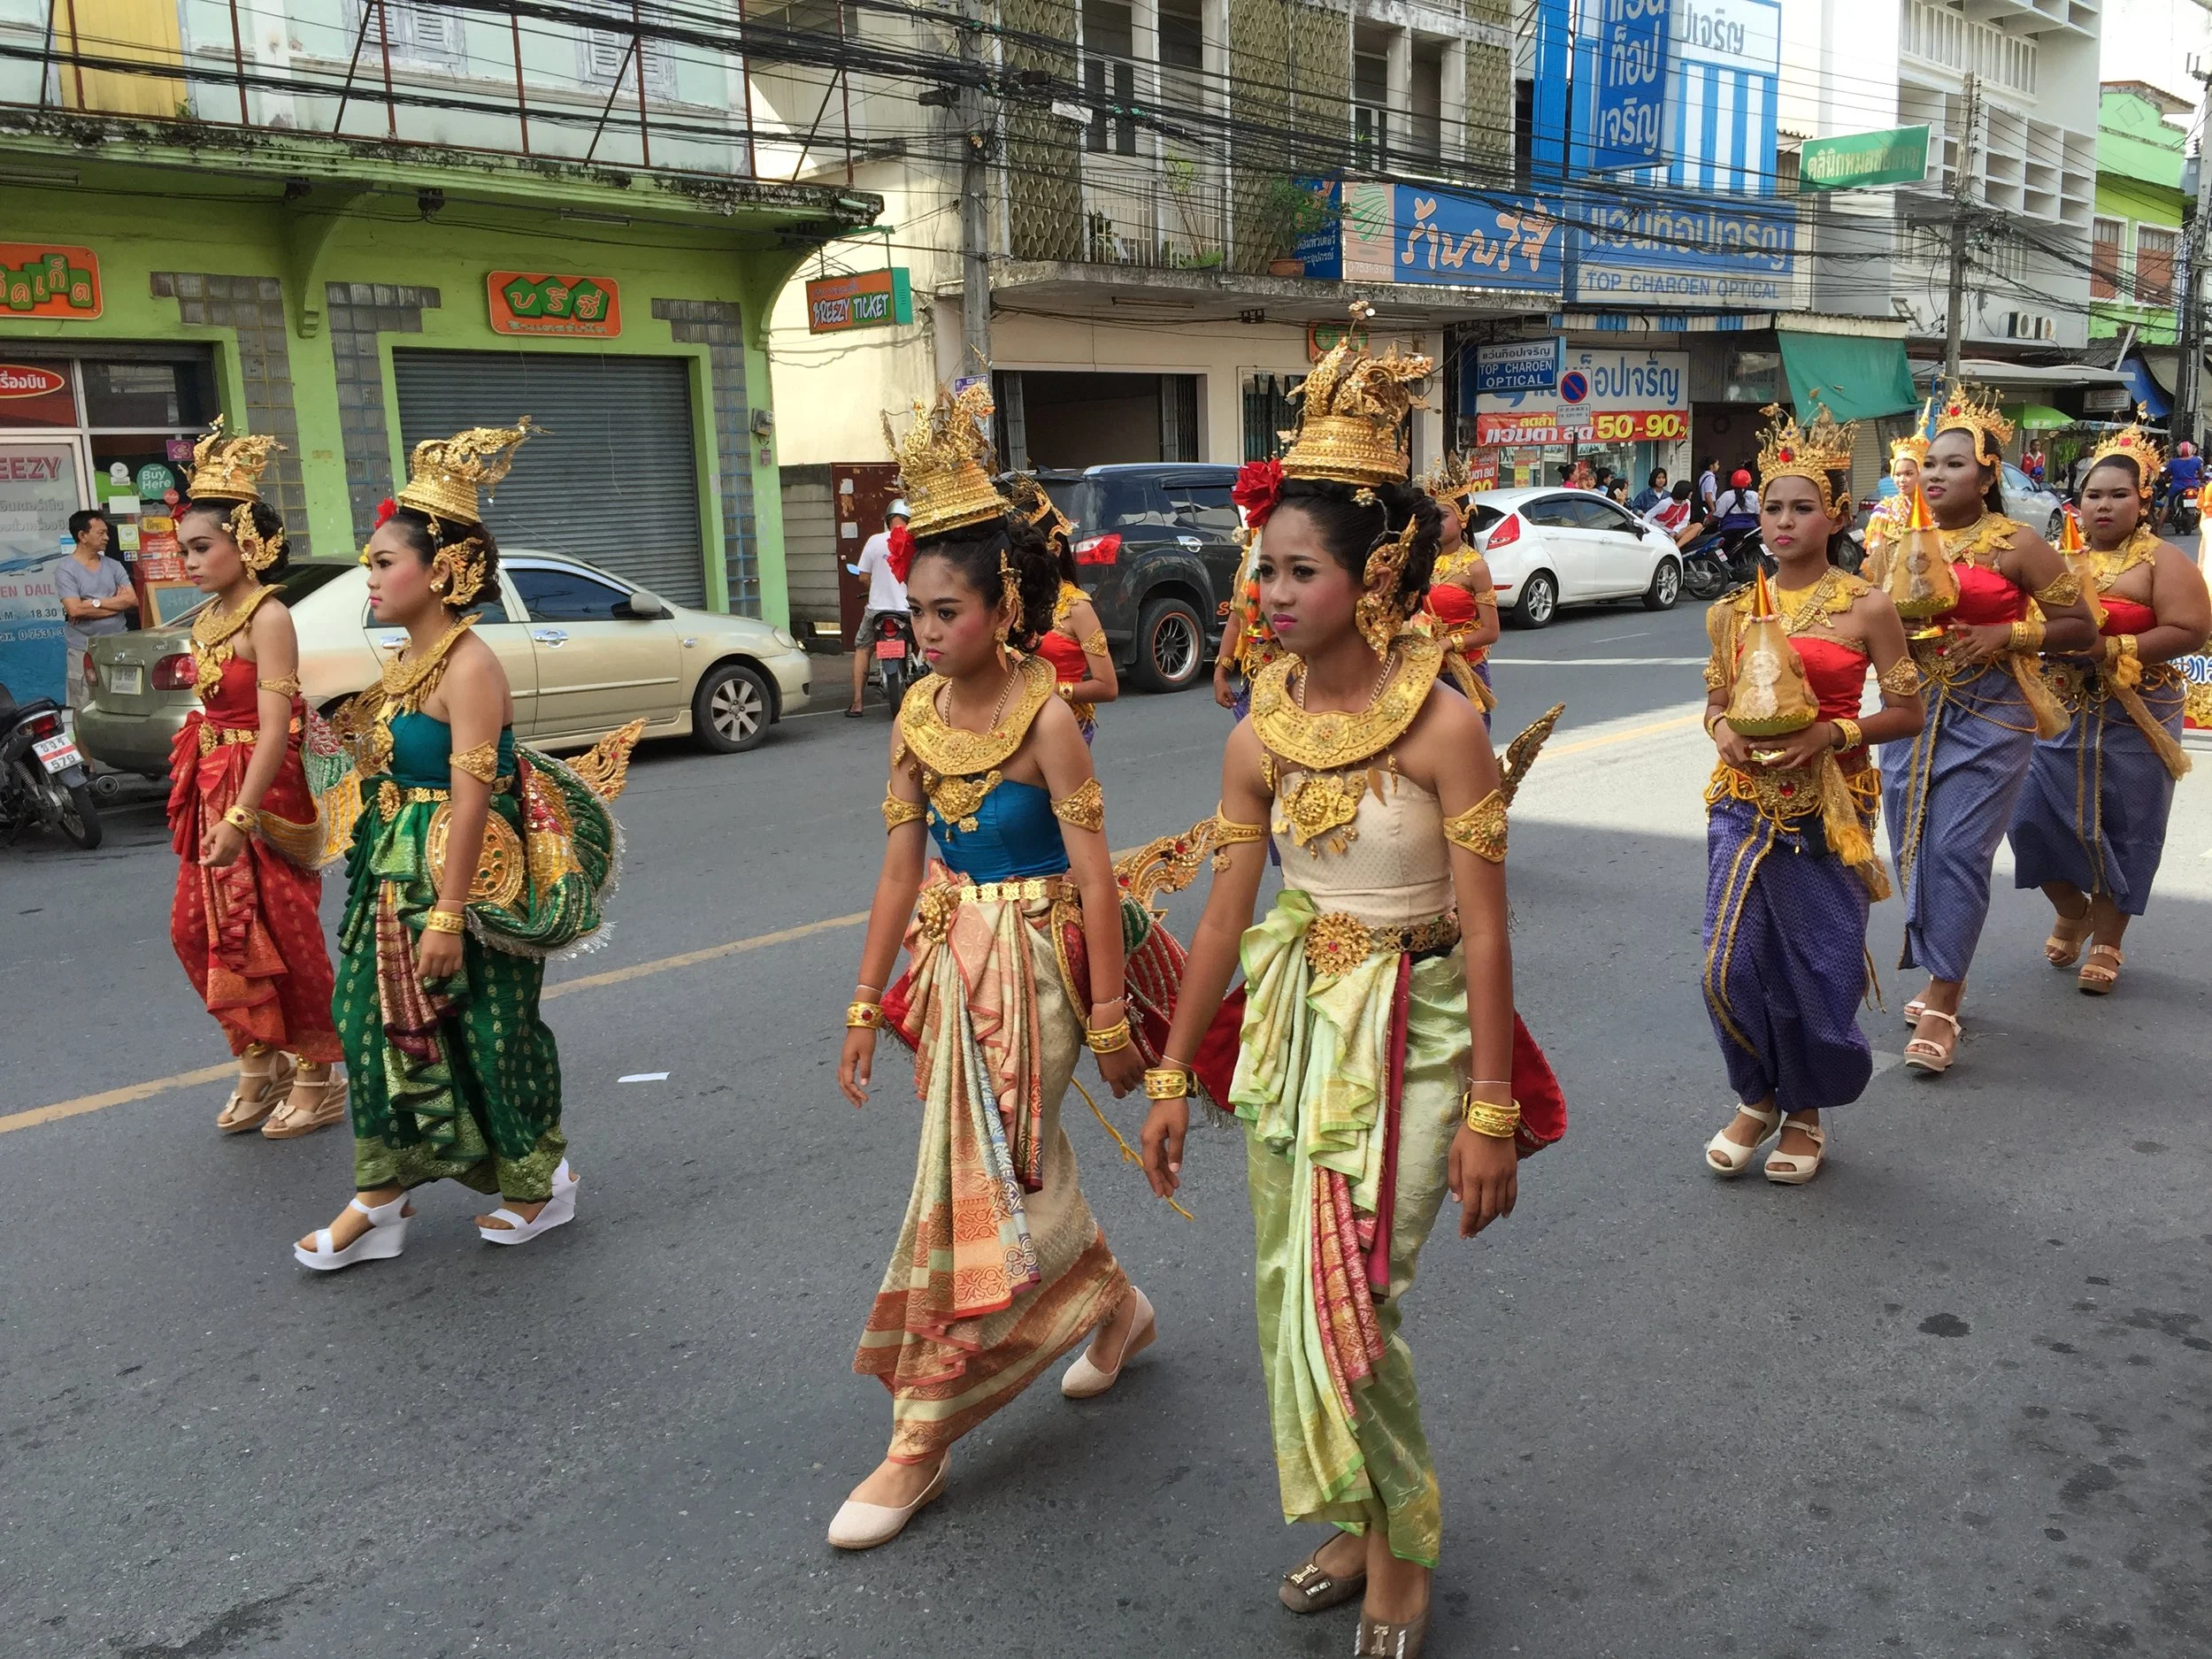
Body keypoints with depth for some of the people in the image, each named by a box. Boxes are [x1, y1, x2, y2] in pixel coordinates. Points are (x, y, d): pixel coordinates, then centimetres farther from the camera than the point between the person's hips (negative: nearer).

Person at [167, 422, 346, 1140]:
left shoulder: (268, 618, -15)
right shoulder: (206, 618, 11)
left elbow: (274, 728, -22)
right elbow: (212, 712, 13)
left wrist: (241, 817, -27)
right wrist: (208, 804, 10)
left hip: (264, 793, -9)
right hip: (212, 792, 9)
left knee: (285, 937, 1)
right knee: (201, 931, 12)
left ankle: (317, 1078, 17)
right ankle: (259, 1066, 29)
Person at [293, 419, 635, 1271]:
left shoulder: (468, 666, -18)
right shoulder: (403, 661, 9)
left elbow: (471, 799, -22)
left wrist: (449, 914, -23)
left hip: (464, 881, -9)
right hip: (398, 880, 9)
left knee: (490, 1031, 4)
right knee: (385, 1024, 11)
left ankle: (545, 1180, 25)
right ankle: (379, 1199, 23)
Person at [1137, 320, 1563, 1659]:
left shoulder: (1443, 723, -15)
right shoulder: (1263, 732, -1)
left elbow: (1485, 931, -13)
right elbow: (1226, 913, 5)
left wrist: (1491, 1108, -13)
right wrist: (1172, 1074, 8)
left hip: (1414, 1030, -5)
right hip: (1293, 1016, 6)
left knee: (1346, 1303, -7)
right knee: (1294, 1292, 12)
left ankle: (1401, 1548, 20)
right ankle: (1359, 1520, 35)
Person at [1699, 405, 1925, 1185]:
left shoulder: (1866, 608, -4)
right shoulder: (1733, 611, 7)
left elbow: (1907, 712, -1)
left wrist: (1831, 733, -17)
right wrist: (1723, 730, -8)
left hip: (1829, 809, -3)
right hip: (1744, 806, 3)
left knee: (1817, 969, 3)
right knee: (1732, 964, -2)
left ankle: (1806, 1111, 25)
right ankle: (1756, 1099, 22)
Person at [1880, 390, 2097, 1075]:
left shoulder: (2017, 545, -3)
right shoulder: (1901, 544, 10)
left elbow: (2080, 627, -1)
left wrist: (2005, 635, -15)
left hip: (1990, 714, -5)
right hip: (1913, 710, 5)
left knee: (1958, 849, -11)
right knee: (1913, 848, 6)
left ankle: (1940, 1004, -5)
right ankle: (1942, 977, 24)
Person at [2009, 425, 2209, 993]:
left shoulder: (2162, 560, -5)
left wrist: (2111, 649, -21)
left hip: (2135, 718, -4)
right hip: (2066, 714, 5)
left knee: (2124, 830, 3)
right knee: (2035, 817, 1)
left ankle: (2106, 942, 17)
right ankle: (2073, 910, 28)